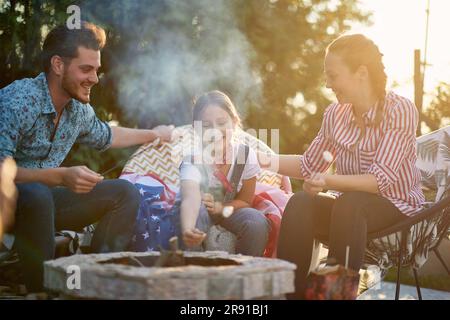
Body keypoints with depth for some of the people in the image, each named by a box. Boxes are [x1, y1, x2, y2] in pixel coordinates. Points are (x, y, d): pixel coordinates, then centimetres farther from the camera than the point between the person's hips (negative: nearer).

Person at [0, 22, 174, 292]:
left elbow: (106, 136, 26)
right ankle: (42, 291, -26)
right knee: (36, 194, -41)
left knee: (124, 192, 1)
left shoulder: (79, 109, 2)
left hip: (43, 197, 8)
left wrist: (154, 134, 34)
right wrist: (61, 176, -36)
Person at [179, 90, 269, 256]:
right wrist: (187, 230, -71)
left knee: (258, 222, -27)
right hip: (200, 209, -2)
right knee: (196, 216, -36)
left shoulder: (246, 154, -21)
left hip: (228, 208, 2)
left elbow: (245, 200, -8)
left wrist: (220, 207, -29)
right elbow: (190, 198, -51)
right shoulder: (192, 161, -30)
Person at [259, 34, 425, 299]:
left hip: (398, 207, -5)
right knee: (300, 203, -23)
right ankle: (291, 291, -21)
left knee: (349, 203, -35)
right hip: (349, 206, 5)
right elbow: (310, 165, 12)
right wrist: (266, 161, -3)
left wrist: (329, 182, -38)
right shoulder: (335, 113, 0)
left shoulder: (400, 111, -16)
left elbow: (380, 181, -24)